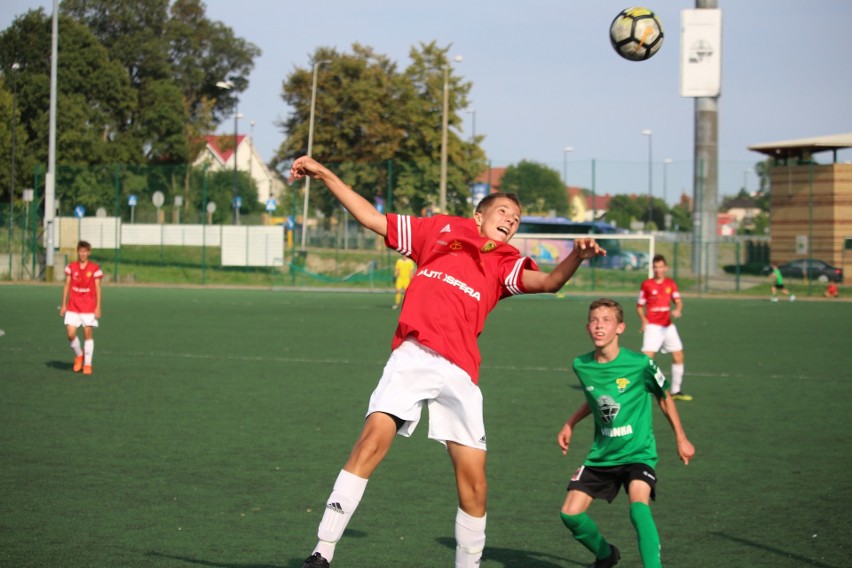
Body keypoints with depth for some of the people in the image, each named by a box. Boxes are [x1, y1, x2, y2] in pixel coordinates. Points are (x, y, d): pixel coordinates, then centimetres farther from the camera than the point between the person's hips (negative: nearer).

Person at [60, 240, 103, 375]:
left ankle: (87, 364, 6)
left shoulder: (95, 268, -1)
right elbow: (66, 286, 9)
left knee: (88, 334, -2)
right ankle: (79, 355, 19)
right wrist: (63, 305, 5)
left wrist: (98, 307, -5)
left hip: (89, 308, -2)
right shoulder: (71, 267, 4)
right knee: (71, 334, -8)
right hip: (73, 307, 2)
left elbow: (98, 288, 0)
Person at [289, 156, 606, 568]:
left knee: (473, 474, -4)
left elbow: (548, 282, 0)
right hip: (412, 357, -2)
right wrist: (325, 175, 19)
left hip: (460, 372, 2)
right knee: (374, 437, -21)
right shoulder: (442, 228, 19)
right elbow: (372, 219, 23)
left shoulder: (506, 263, 19)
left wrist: (576, 257, -20)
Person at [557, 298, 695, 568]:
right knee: (570, 513, -3)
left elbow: (664, 398, 4)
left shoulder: (640, 364, -14)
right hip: (601, 455, 5)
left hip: (638, 452, -5)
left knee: (639, 505, -30)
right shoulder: (582, 366, -2)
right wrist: (569, 425, 14)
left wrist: (681, 439, 8)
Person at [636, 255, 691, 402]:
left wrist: (678, 310, -23)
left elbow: (678, 300, 0)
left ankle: (676, 391, 23)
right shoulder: (646, 285, -2)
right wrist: (644, 320, -16)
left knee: (678, 356, 10)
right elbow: (639, 306, 2)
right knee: (647, 357, -19)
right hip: (653, 326, -5)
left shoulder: (671, 284, 7)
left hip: (668, 326, 5)